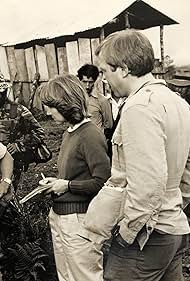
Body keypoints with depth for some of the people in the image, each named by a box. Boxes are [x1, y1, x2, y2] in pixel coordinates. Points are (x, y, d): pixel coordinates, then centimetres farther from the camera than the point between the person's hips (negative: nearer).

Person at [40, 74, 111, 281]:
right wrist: (55, 183, 5)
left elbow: (102, 182, -21)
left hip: (79, 220, -9)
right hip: (58, 216, 9)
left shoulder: (90, 135, -18)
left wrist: (67, 185, -15)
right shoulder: (69, 133, 9)